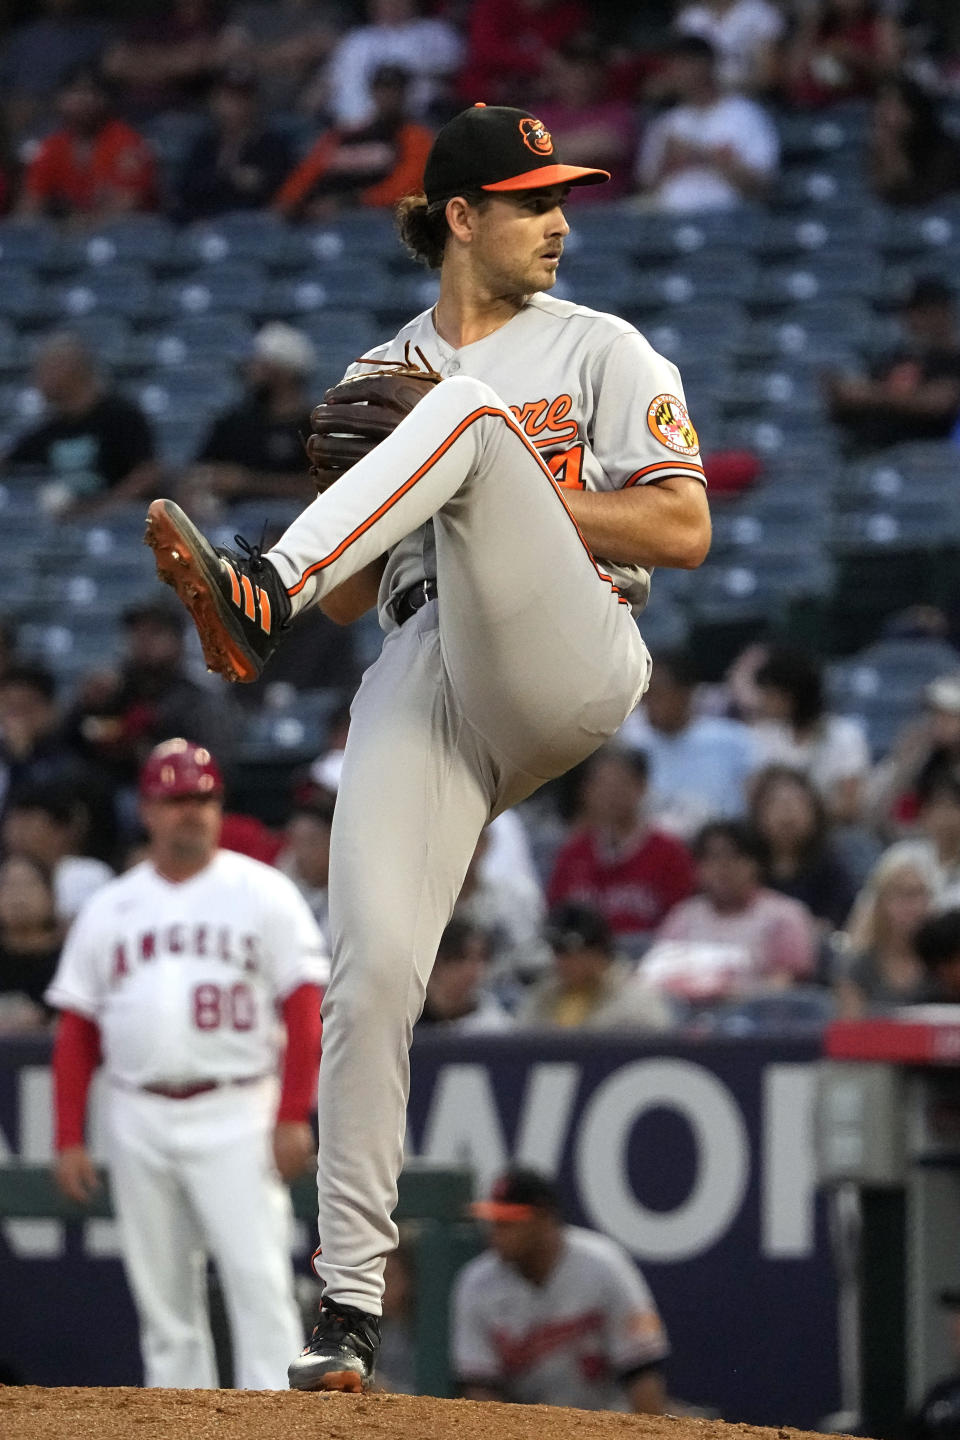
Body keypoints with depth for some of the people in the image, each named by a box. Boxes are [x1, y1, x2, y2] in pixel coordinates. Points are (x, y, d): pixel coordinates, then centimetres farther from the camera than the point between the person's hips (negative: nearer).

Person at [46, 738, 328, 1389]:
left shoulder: (260, 893, 2)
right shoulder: (110, 908, 12)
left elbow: (305, 1007, -2)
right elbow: (76, 1029, 12)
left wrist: (294, 1116, -11)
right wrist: (69, 1138, 4)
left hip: (234, 1114, -4)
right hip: (139, 1121, 4)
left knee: (258, 1280, -12)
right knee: (161, 1292, 5)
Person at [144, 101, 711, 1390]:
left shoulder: (599, 351, 15)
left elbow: (684, 530, 3)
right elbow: (349, 602, 22)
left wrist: (508, 497, -5)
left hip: (566, 664, -3)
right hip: (417, 679, 3)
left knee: (466, 411, -24)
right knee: (372, 973, -16)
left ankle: (256, 597, -39)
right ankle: (349, 1308, -11)